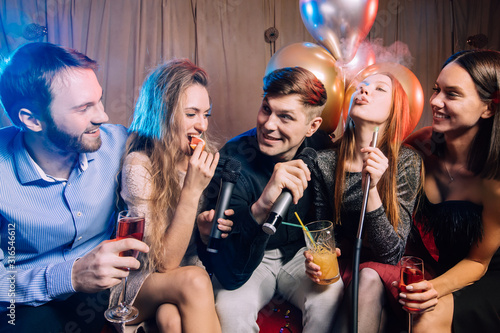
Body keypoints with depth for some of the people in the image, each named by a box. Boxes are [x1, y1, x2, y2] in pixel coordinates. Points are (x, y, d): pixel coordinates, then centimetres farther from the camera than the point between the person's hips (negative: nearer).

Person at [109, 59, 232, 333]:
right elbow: (164, 262, -20)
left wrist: (206, 225, -13)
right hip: (138, 282, -3)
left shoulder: (203, 157, -2)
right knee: (193, 281, -31)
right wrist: (191, 192, -28)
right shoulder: (139, 165, -18)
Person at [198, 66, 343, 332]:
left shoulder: (320, 147, -14)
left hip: (300, 254, 3)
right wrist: (260, 208, -51)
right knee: (229, 309, -31)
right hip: (248, 261, -2)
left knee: (330, 294, -28)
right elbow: (231, 275, -34)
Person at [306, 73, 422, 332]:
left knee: (369, 276, -33)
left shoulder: (407, 161, -15)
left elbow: (391, 253, -16)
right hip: (343, 261, 1)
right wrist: (316, 260, -20)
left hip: (385, 271, -1)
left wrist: (371, 189, -30)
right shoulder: (325, 161, -9)